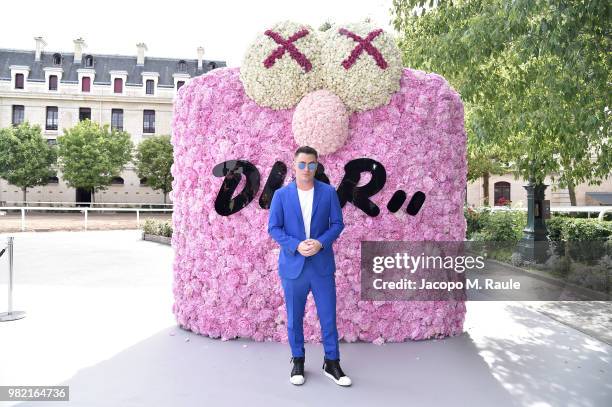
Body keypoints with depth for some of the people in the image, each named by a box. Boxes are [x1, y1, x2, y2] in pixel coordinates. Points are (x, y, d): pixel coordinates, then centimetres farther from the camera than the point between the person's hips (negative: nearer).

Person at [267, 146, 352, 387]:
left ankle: (331, 363, 23)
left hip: (322, 265, 0)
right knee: (294, 318, 11)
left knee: (328, 316, 7)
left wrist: (321, 242, -15)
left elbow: (337, 223, 2)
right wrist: (296, 245, -16)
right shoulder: (281, 194, -1)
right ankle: (297, 361, 29)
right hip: (293, 265, 0)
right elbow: (273, 228, -2)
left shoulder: (328, 192, 1)